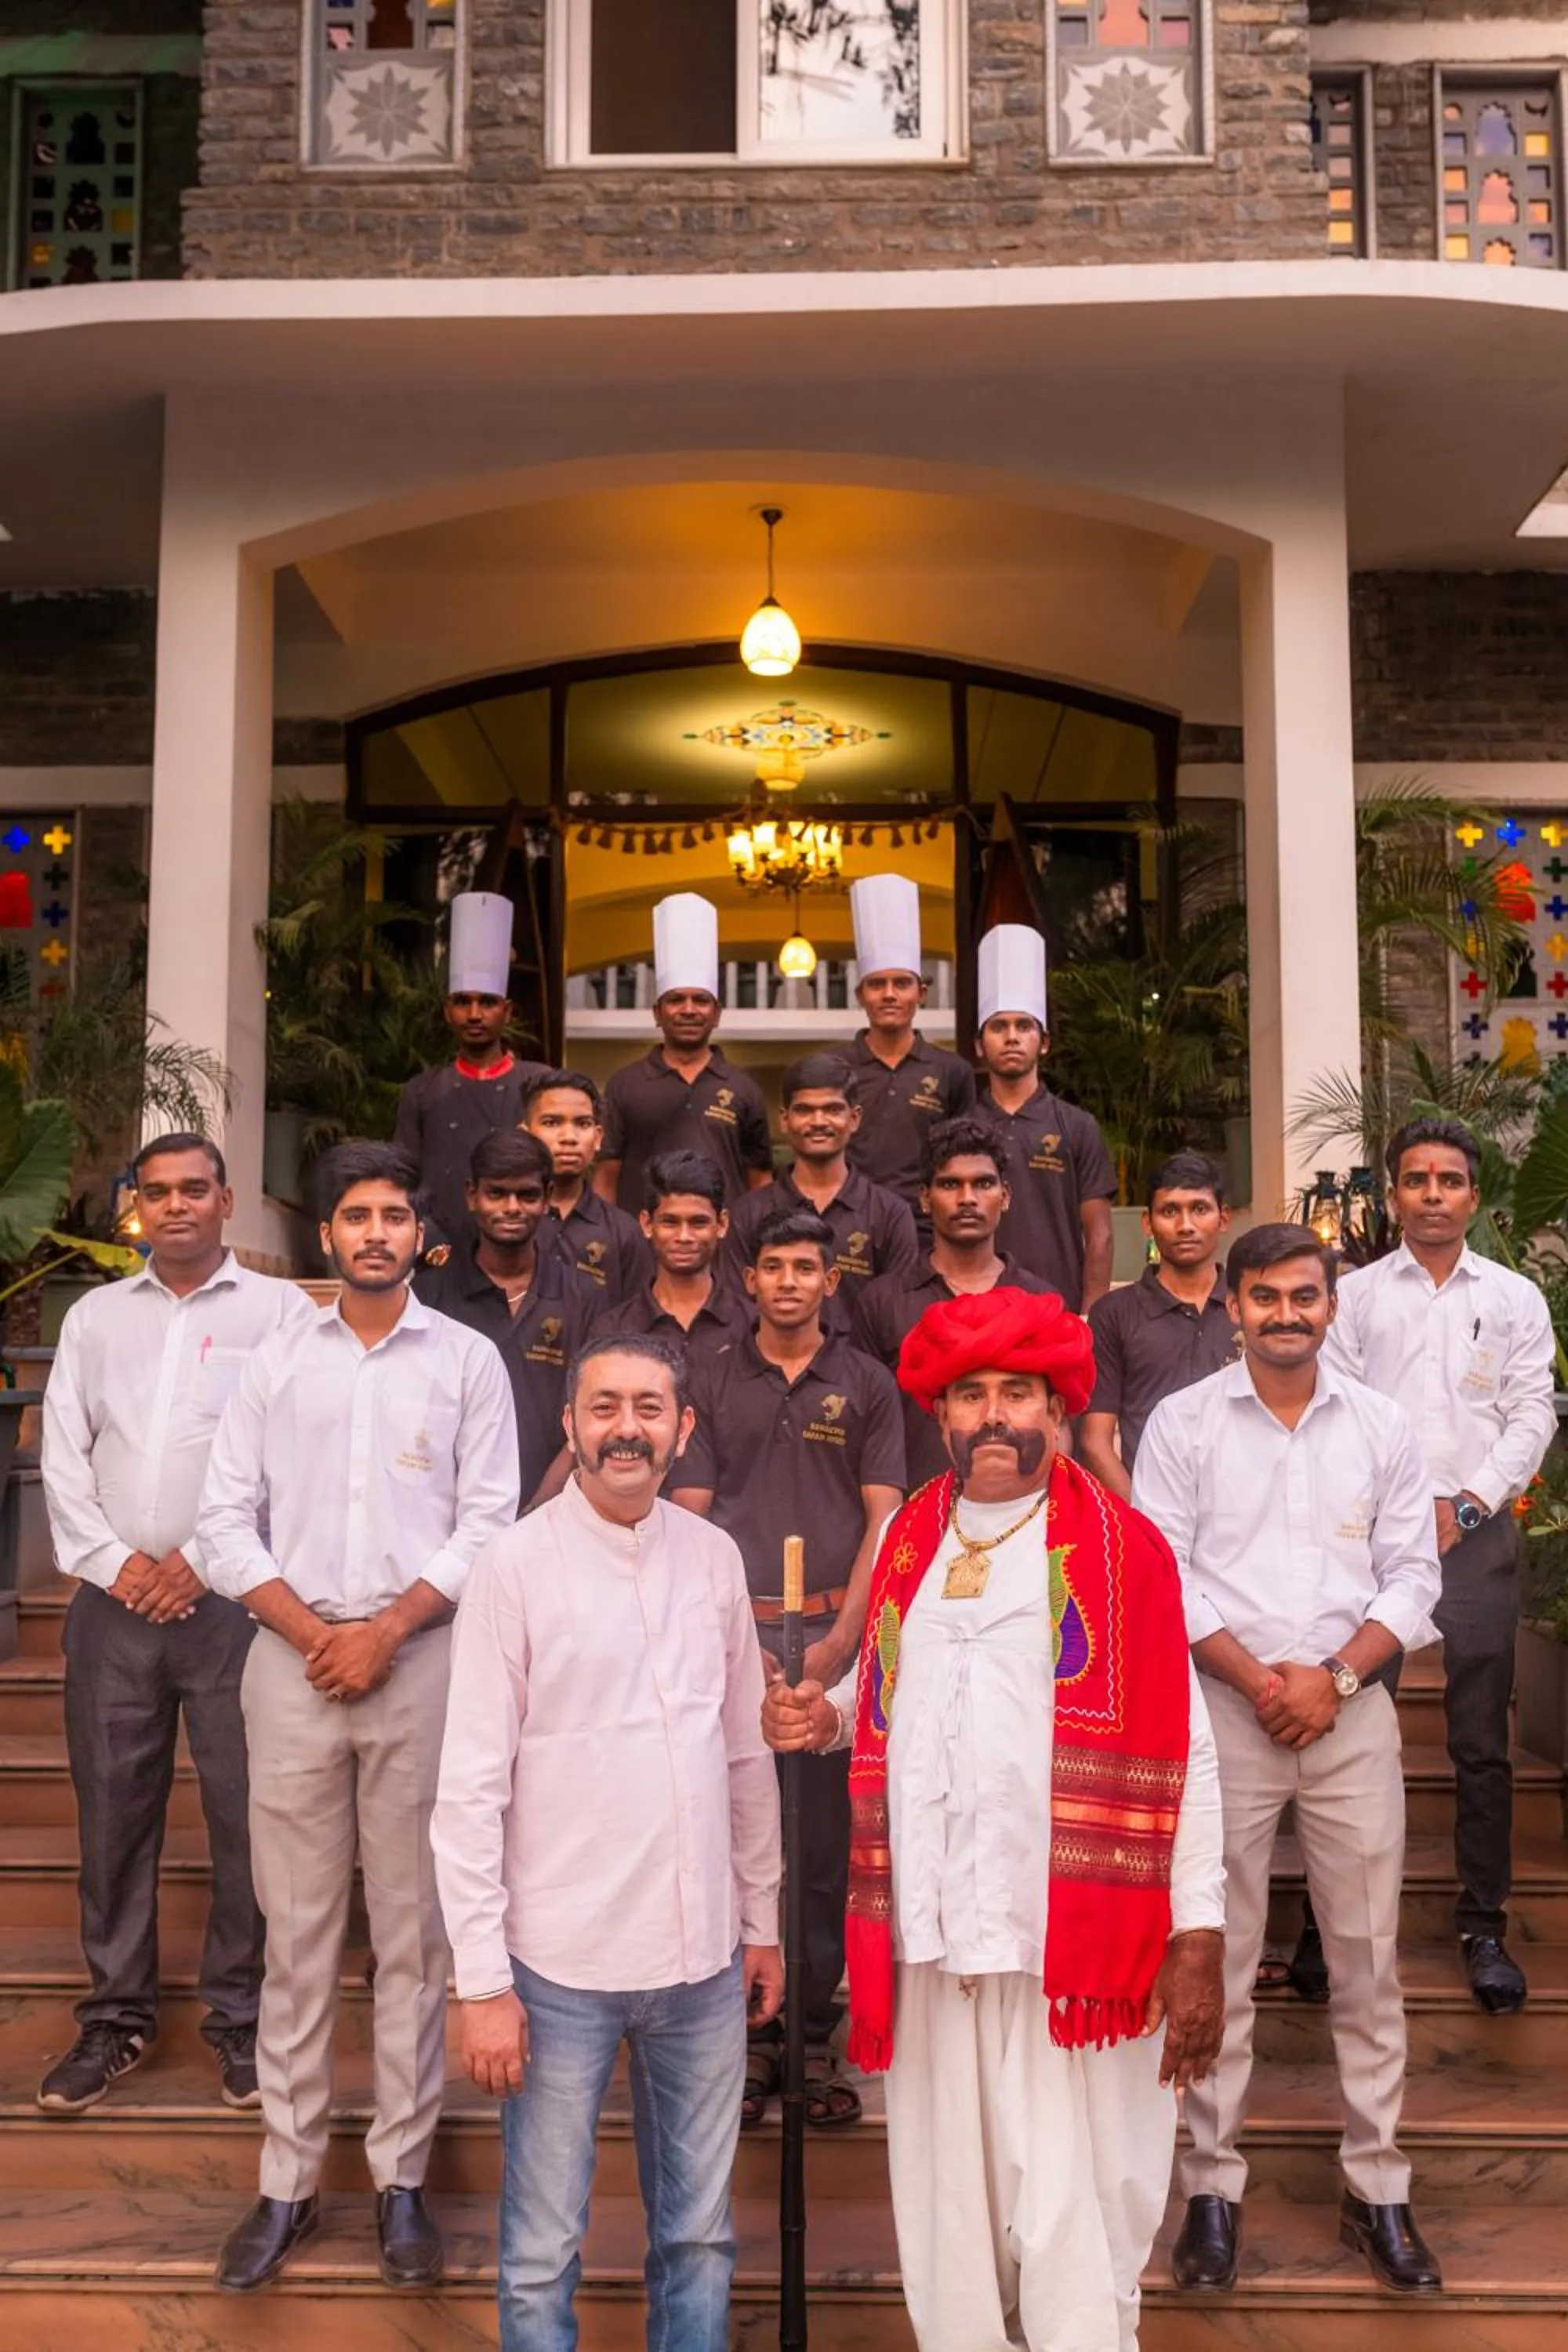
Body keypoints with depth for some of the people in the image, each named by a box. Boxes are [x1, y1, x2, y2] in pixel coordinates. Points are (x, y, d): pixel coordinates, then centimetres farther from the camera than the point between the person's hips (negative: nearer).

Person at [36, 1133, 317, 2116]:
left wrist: (201, 1561, -9)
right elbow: (63, 1455, 8)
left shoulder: (280, 1310, 1)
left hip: (233, 1599, -3)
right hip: (114, 1601, 3)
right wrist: (114, 1562, -4)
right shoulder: (95, 1317, 13)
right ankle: (118, 2016, 21)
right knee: (114, 1810, 8)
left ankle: (241, 2016, 13)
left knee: (247, 1812, 0)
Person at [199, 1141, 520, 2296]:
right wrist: (310, 1630, -6)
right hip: (291, 1658, 1)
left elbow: (488, 1524, 0)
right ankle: (288, 2179, 16)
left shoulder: (468, 1360, 5)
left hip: (419, 1658, -1)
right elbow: (228, 1518, 5)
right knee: (298, 1928, 6)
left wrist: (387, 1630, -9)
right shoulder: (278, 1361, 9)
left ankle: (403, 2177, 14)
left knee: (414, 1928, 4)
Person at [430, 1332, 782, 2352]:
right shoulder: (518, 1564, -9)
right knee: (543, 2251, 9)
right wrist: (483, 1979, -10)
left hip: (704, 1957, 4)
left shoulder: (715, 1557, 4)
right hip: (563, 1962, -4)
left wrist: (762, 1921, 12)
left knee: (701, 2235, 16)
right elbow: (472, 1790, -9)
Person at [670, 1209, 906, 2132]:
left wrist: (840, 1640, -6)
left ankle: (813, 2038, 13)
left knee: (826, 1845, 3)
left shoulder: (867, 1385, 7)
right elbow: (689, 1514, 6)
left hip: (833, 1632, 0)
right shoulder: (713, 1381, 9)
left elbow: (884, 1519, 3)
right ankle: (750, 2034, 14)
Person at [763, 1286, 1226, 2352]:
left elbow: (1178, 1753, -7)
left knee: (1071, 2235, -1)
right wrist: (823, 1716, 3)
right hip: (928, 1938, 5)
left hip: (1068, 1947, -5)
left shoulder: (1121, 1547, -4)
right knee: (945, 2225, 15)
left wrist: (1197, 1938, -10)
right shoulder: (907, 1540, 11)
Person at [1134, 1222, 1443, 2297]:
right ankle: (1214, 2183, 16)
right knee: (1218, 1957, 4)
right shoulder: (1183, 1422, -1)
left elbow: (1412, 1576, 4)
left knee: (1369, 1956, 7)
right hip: (1224, 1710, -2)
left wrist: (1335, 1676, -9)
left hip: (1352, 1712, 2)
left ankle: (1378, 2188, 19)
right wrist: (1255, 1679, -12)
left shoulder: (1382, 1427, 6)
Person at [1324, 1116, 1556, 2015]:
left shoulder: (1516, 1299, 9)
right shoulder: (1356, 1295, 7)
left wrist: (1467, 1506, -8)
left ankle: (1485, 1925, 16)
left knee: (1482, 1744, 5)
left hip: (1476, 1534, 1)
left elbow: (1533, 1416, 3)